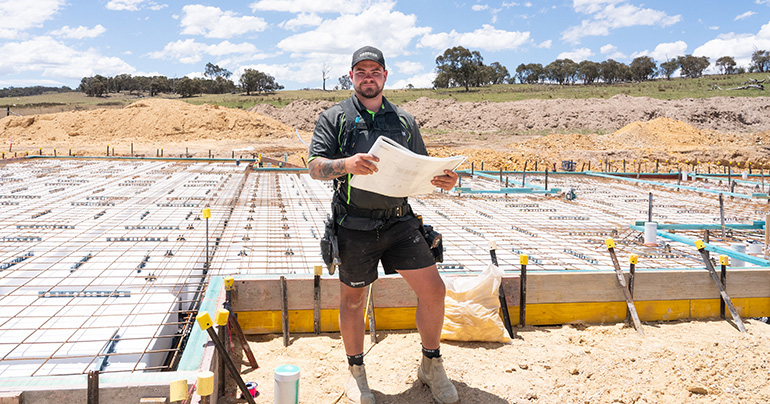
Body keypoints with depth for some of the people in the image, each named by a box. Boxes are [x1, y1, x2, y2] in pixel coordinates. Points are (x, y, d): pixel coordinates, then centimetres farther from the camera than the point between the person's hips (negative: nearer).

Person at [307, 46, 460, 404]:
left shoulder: (404, 121, 13)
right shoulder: (334, 118, 3)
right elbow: (315, 167, -7)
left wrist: (443, 180, -7)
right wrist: (345, 164, -29)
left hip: (400, 222, 3)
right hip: (355, 226, -2)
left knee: (433, 289, -1)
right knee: (353, 300, 9)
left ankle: (431, 365, 21)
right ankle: (356, 371, 31)